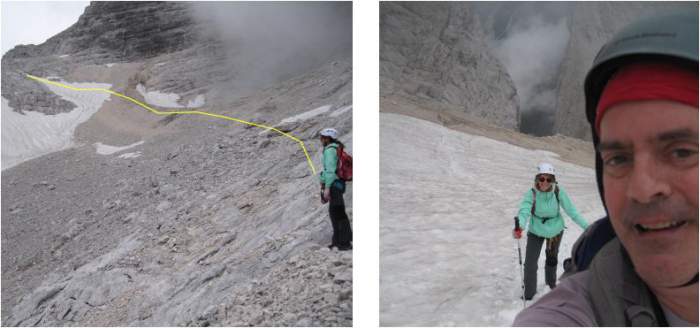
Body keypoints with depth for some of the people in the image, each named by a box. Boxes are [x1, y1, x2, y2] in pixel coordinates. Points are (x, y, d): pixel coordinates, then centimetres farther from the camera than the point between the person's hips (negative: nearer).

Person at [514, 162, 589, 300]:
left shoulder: (559, 192, -23)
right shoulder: (531, 194, -27)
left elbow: (571, 210, -19)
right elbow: (524, 211, -39)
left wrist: (586, 226, -23)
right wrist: (519, 227, -59)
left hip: (555, 231, 2)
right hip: (536, 231, -1)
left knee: (552, 259, 24)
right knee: (530, 263, -7)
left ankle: (551, 282, 54)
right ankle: (529, 294, 16)